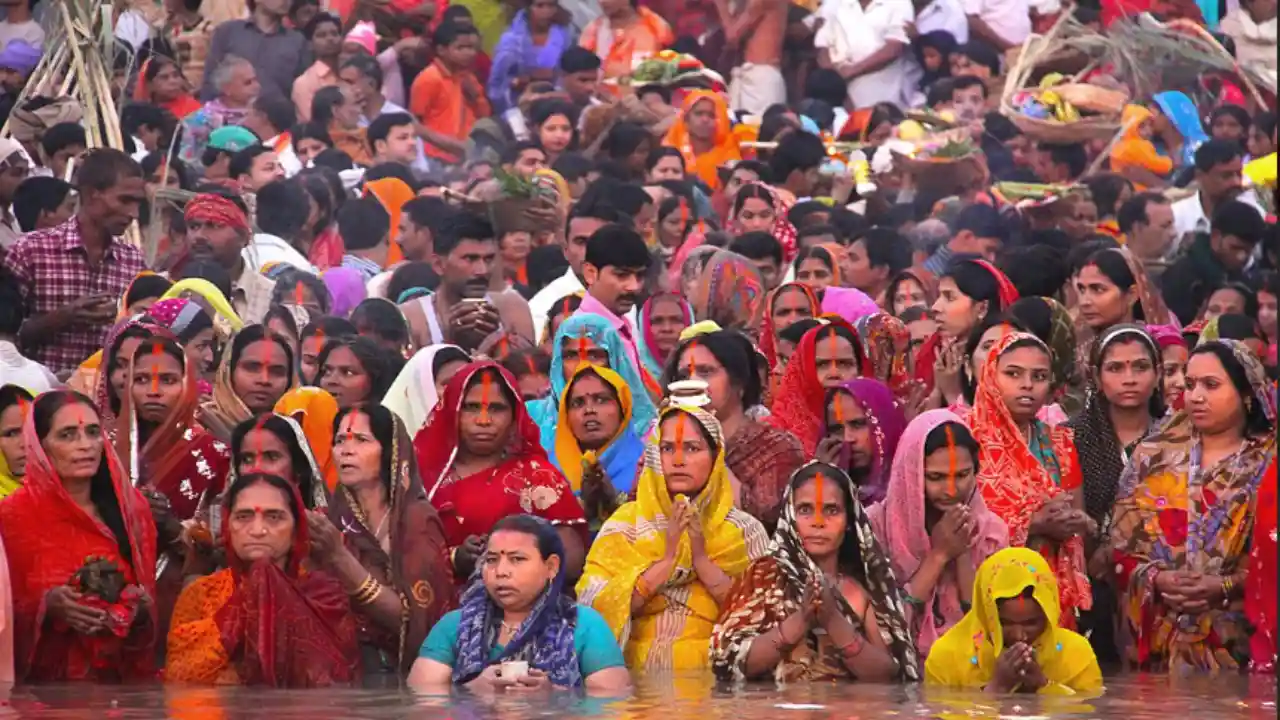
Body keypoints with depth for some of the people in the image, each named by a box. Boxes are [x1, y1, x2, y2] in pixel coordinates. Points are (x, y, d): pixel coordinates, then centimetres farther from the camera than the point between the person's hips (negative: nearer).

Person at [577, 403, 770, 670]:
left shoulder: (745, 530, 6)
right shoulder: (626, 522, 7)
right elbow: (591, 606, -5)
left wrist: (702, 559, -11)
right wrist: (666, 561, -11)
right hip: (640, 675, 0)